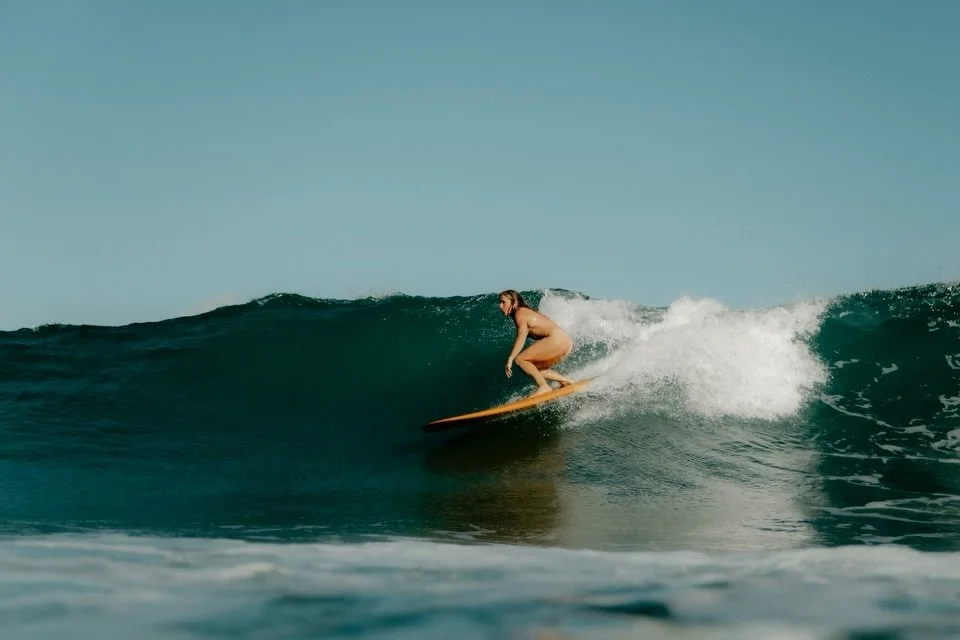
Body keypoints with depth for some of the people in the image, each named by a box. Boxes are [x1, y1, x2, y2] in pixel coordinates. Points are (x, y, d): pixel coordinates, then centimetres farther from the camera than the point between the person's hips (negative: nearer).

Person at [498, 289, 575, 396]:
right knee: (534, 368, 20)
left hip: (557, 339, -10)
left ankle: (544, 386, -16)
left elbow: (521, 337, -19)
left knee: (520, 359, -10)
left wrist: (510, 359, -25)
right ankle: (566, 381, 13)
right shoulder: (527, 312, 22)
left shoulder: (520, 313, -5)